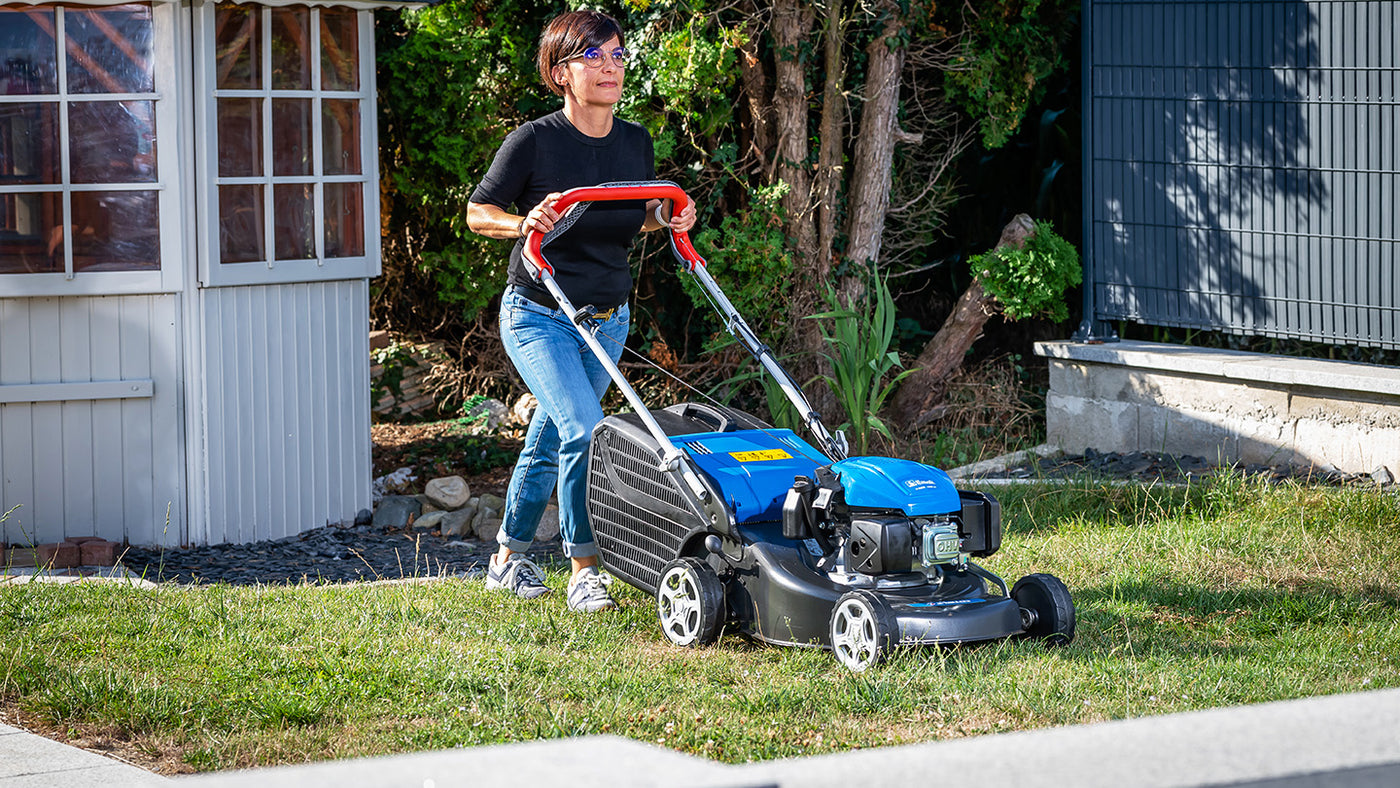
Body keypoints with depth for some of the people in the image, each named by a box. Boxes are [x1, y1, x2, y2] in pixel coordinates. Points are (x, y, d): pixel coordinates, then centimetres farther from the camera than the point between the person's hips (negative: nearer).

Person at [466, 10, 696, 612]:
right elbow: (478, 212, -5)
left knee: (549, 444, 15)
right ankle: (584, 572, -11)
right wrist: (523, 224, -23)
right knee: (585, 430, -20)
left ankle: (508, 557, 32)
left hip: (607, 322, 5)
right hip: (539, 318, -5)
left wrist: (666, 218, -3)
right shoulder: (535, 141, -14)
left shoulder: (635, 143, 2)